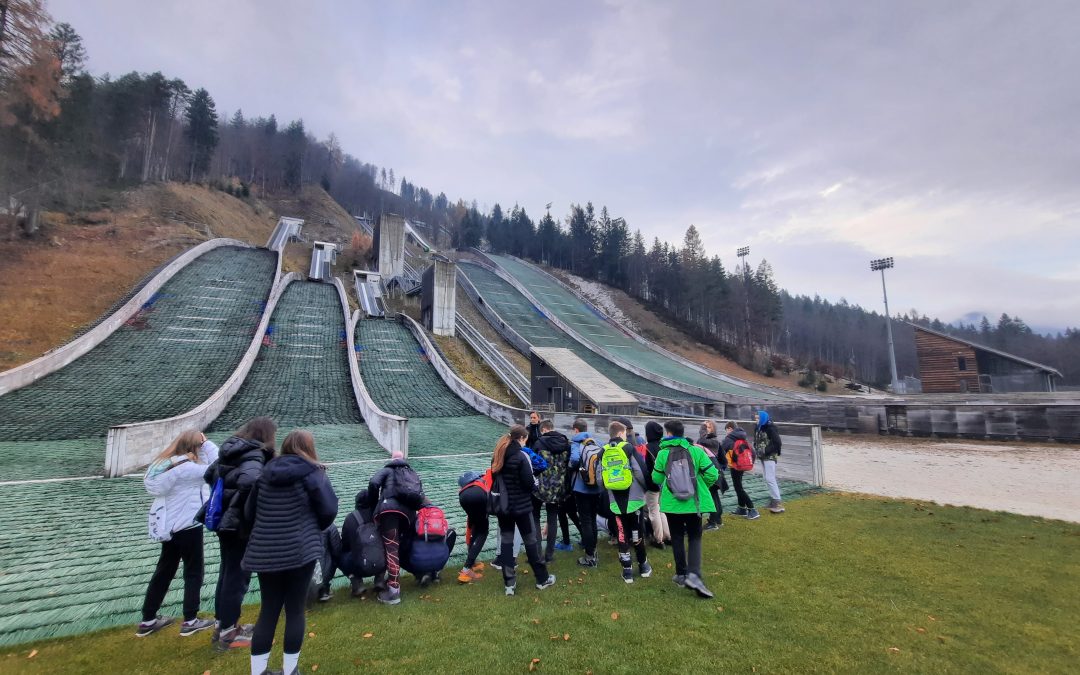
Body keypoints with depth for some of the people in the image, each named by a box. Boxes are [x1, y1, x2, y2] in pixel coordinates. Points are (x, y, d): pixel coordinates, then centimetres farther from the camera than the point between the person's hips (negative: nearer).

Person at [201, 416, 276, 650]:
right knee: (237, 576, 4)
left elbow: (209, 475, 19)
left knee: (226, 573, 20)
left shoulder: (231, 450, 7)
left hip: (224, 520, 9)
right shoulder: (254, 455, -21)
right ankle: (228, 633, 16)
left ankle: (222, 625, 33)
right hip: (241, 524, -9)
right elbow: (249, 480, -39)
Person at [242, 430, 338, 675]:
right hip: (300, 550, -4)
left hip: (265, 551, 4)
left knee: (268, 610, 15)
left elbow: (249, 511, 11)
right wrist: (313, 528, 11)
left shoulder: (266, 472, 7)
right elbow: (329, 510, -9)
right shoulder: (313, 473, -6)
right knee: (295, 609, 9)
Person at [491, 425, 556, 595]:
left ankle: (509, 583, 15)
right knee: (530, 540, 8)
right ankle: (542, 578, 20)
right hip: (521, 505, -5)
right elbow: (529, 482, -18)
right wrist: (534, 483, 2)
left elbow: (494, 478, 10)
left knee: (506, 540, 11)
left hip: (502, 505, 5)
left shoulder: (497, 455, 2)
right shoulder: (521, 456, -17)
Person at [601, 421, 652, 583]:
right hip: (633, 498, -2)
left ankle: (627, 571, 13)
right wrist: (646, 488, 5)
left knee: (622, 535, 9)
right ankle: (643, 566, 26)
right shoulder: (628, 448, -8)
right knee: (637, 533, 13)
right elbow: (641, 472, -12)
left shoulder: (603, 452, 2)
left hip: (616, 501, 2)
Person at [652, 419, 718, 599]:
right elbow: (712, 474, -8)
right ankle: (693, 574, -8)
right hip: (694, 503, 0)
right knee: (695, 538, 10)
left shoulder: (663, 454, -9)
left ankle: (681, 574, 24)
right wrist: (700, 487, 11)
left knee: (677, 539, 16)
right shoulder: (696, 451, -8)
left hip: (672, 503, 0)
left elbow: (656, 479, -1)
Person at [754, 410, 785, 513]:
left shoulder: (770, 428, -16)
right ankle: (773, 499, 24)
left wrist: (765, 451, -20)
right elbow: (756, 441, 17)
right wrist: (756, 450, 0)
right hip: (762, 457, 8)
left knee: (770, 479, -12)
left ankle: (778, 503, -9)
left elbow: (778, 443, -18)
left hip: (770, 457, -8)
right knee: (768, 479, 14)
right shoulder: (757, 428, 7)